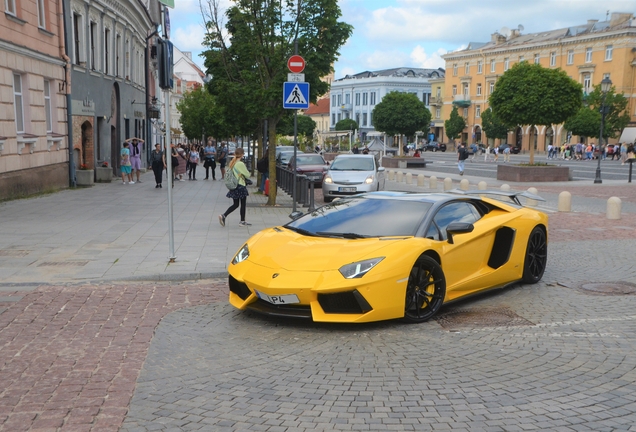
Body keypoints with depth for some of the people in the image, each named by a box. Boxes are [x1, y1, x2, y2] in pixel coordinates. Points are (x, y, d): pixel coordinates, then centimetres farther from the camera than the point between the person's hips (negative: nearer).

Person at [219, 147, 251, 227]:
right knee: (243, 204, 7)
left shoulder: (232, 163, 6)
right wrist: (245, 169, 8)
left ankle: (223, 215, -2)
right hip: (241, 186, -7)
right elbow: (247, 175, -12)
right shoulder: (241, 164, -17)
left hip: (234, 186, 7)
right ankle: (242, 221, 14)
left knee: (235, 204, 14)